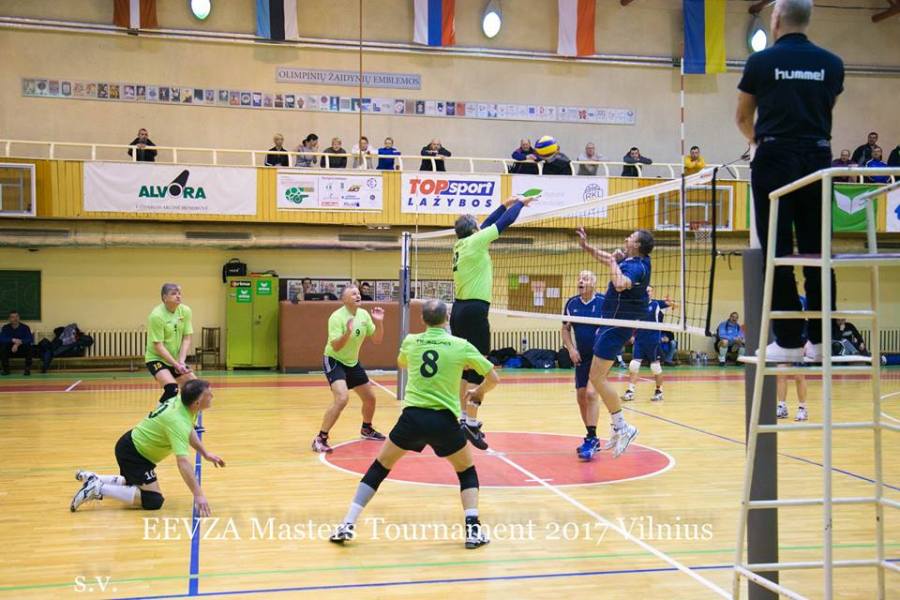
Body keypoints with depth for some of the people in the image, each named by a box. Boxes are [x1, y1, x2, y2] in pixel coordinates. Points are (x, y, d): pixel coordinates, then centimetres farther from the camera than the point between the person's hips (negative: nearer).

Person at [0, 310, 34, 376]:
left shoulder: (25, 327, -8)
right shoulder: (5, 328, -4)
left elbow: (30, 339, -21)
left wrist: (18, 343, -34)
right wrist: (13, 340, -34)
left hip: (22, 350, -1)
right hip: (9, 350, 1)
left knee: (29, 347, -32)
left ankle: (27, 369, -19)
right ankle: (6, 369, -15)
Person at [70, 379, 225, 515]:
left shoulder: (181, 401, -7)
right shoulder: (178, 421, -34)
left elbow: (189, 431, 15)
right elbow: (183, 461, -44)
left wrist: (205, 453, 10)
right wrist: (198, 495, -48)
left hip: (133, 445, 10)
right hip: (132, 452, -10)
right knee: (154, 500, -14)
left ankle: (92, 479, 32)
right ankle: (99, 490, -12)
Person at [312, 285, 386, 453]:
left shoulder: (364, 314, -3)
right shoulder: (337, 317, -22)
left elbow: (377, 340, 1)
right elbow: (336, 346, -28)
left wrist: (379, 322, -15)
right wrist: (348, 332, -43)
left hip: (353, 362, 7)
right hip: (334, 361, -7)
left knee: (370, 398, 14)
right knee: (342, 398, -27)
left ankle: (366, 429, 42)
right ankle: (320, 438, -19)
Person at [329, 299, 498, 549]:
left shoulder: (410, 341, 7)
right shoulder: (461, 346, 0)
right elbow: (493, 378, 8)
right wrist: (479, 392, 28)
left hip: (412, 416, 1)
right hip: (444, 421, -1)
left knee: (379, 467, 17)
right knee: (467, 472, 21)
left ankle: (347, 525, 13)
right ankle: (473, 529, 6)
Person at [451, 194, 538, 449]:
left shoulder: (461, 244, 12)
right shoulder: (474, 242, -8)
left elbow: (488, 225, 25)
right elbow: (503, 223, -2)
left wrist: (505, 204, 31)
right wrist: (520, 203, 13)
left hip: (460, 309, 9)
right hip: (474, 310, -9)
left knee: (465, 366, 12)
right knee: (477, 367, -8)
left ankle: (464, 417, 17)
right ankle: (471, 423, -10)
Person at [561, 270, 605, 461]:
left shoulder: (604, 302, -11)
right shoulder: (572, 303, 2)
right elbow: (565, 329, 11)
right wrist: (571, 349, -1)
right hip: (581, 357, 5)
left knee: (591, 393, -19)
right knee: (581, 397, 8)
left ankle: (592, 439, -11)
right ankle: (591, 439, 22)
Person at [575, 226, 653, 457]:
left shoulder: (637, 267, -20)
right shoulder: (628, 259, 7)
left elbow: (620, 284, -41)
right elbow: (606, 257, 27)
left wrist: (614, 263, -24)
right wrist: (586, 246, 16)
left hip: (617, 324, -10)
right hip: (612, 322, 10)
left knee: (597, 377, -11)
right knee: (599, 377, 14)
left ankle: (622, 427, -5)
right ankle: (618, 428, 19)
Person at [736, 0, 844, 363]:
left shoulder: (761, 62, 0)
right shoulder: (832, 64, 8)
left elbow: (742, 118, 13)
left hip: (775, 160, -3)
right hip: (818, 159, 3)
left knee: (777, 253, 0)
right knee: (817, 253, 7)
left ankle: (789, 340, -1)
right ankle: (821, 340, 8)